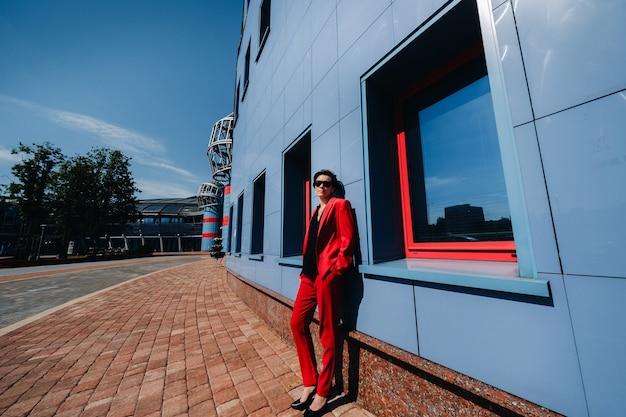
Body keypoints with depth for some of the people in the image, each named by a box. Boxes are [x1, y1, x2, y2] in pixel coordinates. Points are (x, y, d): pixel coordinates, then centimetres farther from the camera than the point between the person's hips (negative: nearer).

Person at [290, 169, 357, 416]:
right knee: (297, 323, 12)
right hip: (310, 275, 8)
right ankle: (310, 382, 30)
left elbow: (347, 239, -10)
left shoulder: (340, 205, -1)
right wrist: (305, 269, 14)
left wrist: (337, 268, -14)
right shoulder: (315, 211, 21)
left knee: (327, 333, 6)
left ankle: (322, 393, 26)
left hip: (327, 275, -8)